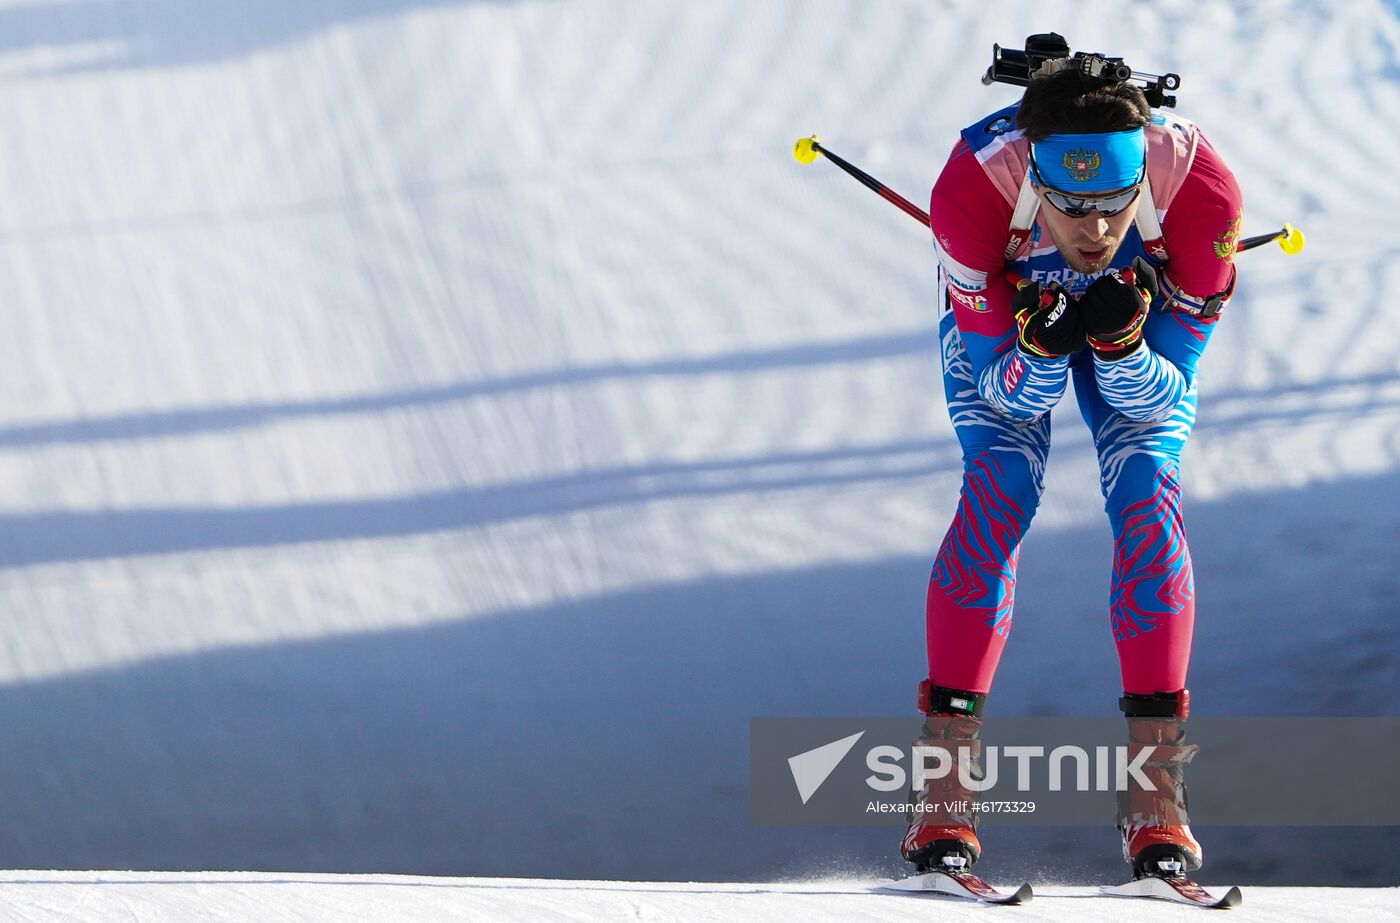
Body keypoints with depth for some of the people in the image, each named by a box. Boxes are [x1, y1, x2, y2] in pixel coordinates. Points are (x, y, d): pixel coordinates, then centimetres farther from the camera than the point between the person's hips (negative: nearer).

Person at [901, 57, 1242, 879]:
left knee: (1148, 492, -21)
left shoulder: (1199, 188, -38)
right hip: (1004, 316, -1)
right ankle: (943, 791, -20)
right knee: (1000, 491, -22)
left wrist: (1120, 347, -49)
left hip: (1142, 327, 1)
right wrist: (1039, 353, -51)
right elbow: (1005, 392, -29)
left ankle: (1155, 795, -15)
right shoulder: (975, 186, -40)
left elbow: (1166, 395, -28)